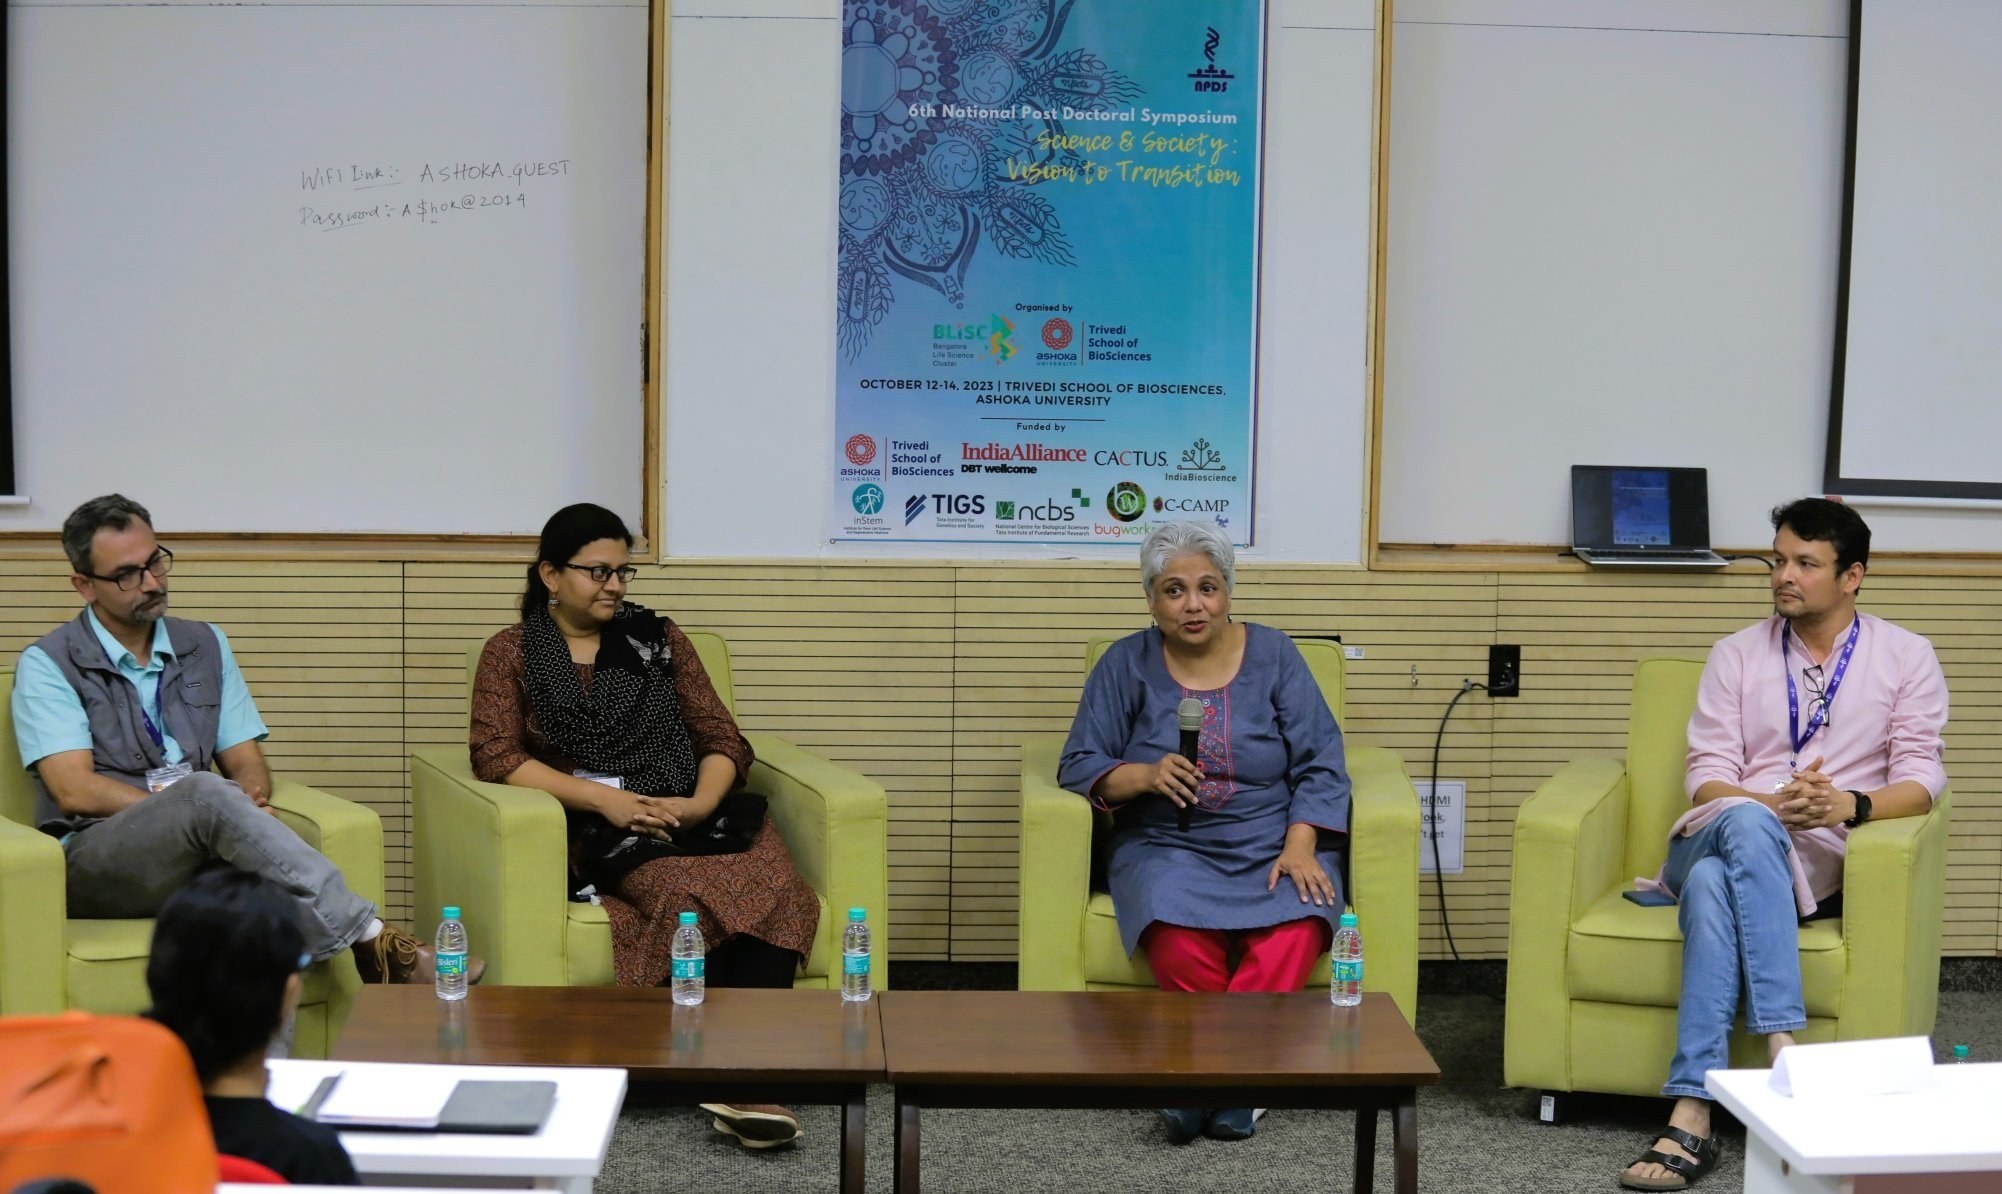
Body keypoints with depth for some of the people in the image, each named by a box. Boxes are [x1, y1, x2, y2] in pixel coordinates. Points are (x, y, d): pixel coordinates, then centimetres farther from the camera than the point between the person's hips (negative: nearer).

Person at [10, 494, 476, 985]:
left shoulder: (205, 646, 16)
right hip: (95, 861, -3)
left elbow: (245, 761, 12)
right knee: (207, 793, -36)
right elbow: (74, 791, -9)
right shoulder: (48, 665, 2)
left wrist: (248, 805, -13)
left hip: (199, 859, 4)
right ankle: (371, 939, -39)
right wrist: (194, 804, -16)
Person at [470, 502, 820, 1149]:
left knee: (775, 886, -34)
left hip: (690, 817, 3)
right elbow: (495, 755, -1)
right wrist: (604, 799, -13)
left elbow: (722, 739, 15)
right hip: (599, 834, -2)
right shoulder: (512, 652, 13)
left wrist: (701, 803, -8)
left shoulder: (658, 637, 20)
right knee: (697, 894, -37)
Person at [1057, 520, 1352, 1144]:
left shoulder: (1273, 655, 7)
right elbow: (1079, 766, 1)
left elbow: (1320, 766, 2)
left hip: (1271, 843, 1)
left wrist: (1299, 847, -13)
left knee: (1296, 927, -34)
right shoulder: (1127, 664, 6)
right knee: (1177, 934, -35)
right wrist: (1144, 775, -19)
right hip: (1167, 847, 0)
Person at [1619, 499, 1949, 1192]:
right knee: (1744, 821, -38)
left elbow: (1922, 778, 2)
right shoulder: (1737, 655, 14)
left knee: (1714, 884, -38)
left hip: (1822, 855, -2)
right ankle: (1782, 1046, -43)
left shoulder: (1906, 658, 11)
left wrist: (1848, 805, -19)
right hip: (1721, 835, 2)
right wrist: (1769, 805, -17)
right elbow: (1707, 777, 5)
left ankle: (1692, 1116, -44)